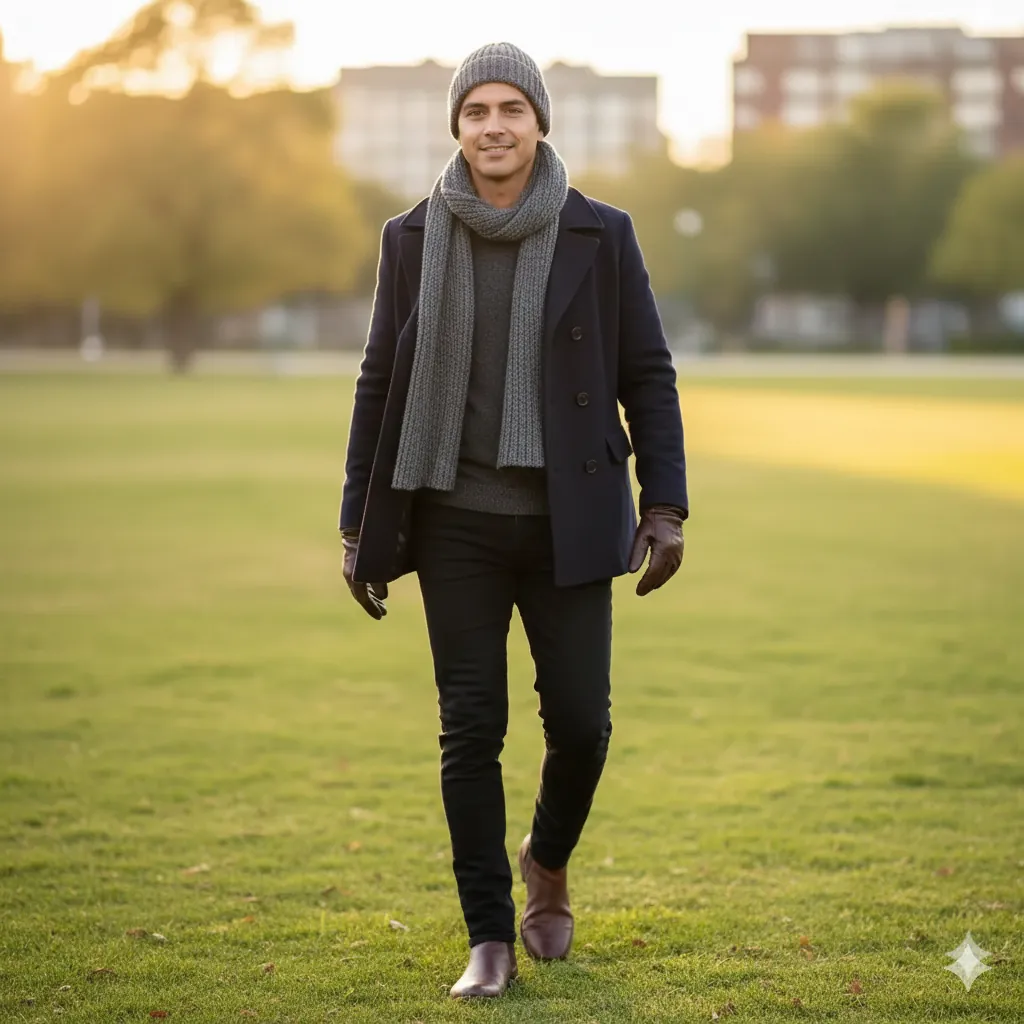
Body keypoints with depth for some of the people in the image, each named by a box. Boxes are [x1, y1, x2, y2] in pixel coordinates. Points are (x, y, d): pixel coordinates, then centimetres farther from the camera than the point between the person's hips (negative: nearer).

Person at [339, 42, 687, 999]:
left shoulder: (599, 236, -1)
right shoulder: (413, 239, 2)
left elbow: (647, 375, 2)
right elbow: (379, 381, 6)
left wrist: (665, 506, -4)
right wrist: (359, 526, 5)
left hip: (567, 523, 0)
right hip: (456, 524, 1)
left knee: (579, 721, 0)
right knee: (471, 730, 1)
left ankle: (548, 863, 32)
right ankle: (491, 939, 12)